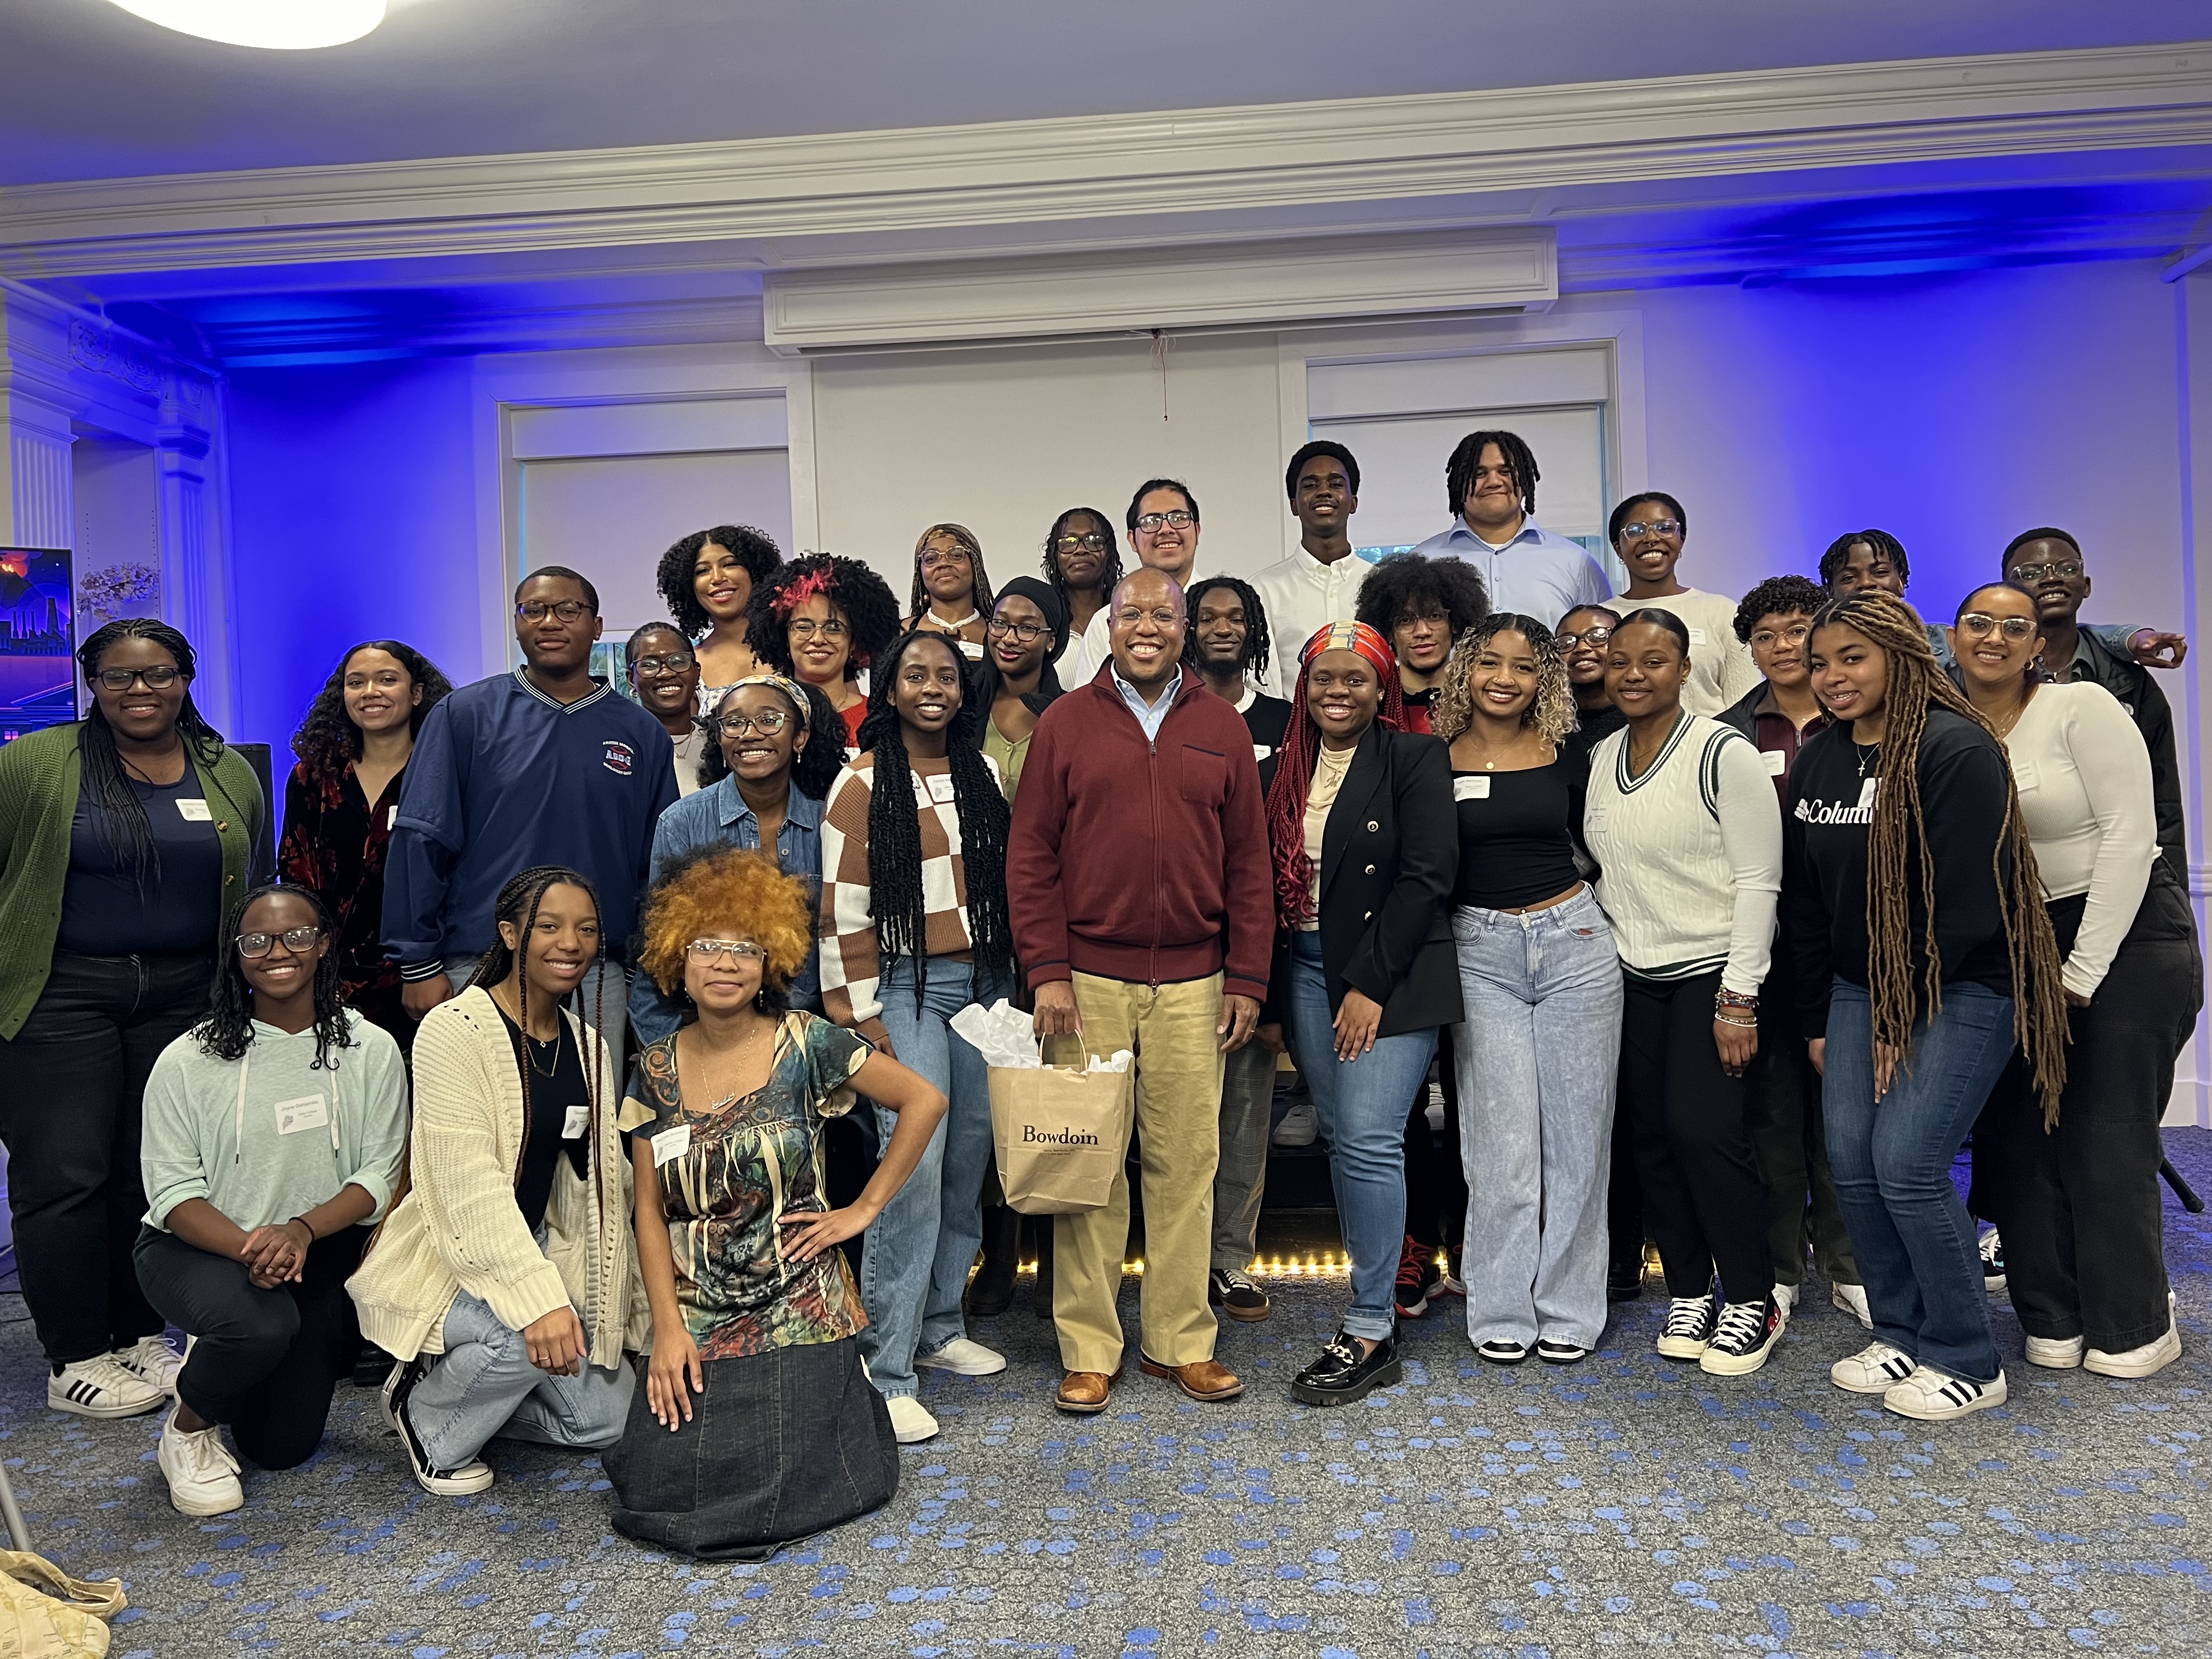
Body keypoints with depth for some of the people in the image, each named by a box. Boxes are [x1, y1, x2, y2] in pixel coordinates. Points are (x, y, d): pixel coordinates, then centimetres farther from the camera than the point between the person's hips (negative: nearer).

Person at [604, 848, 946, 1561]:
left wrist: (864, 1208, -5)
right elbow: (650, 1208, 3)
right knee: (655, 1486, -7)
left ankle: (834, 1403, 22)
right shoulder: (657, 1069, 2)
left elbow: (925, 1101, -5)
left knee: (775, 1492, -11)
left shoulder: (806, 1047, -7)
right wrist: (667, 1328, -6)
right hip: (696, 1322, 3)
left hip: (797, 1317, -3)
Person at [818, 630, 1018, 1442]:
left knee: (968, 1161, 8)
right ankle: (886, 1369, -5)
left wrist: (1016, 982, 13)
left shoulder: (983, 774, 11)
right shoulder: (863, 784, -4)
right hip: (906, 986, -5)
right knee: (915, 1165, -12)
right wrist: (860, 1012, -10)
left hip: (982, 982, 5)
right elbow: (843, 909, -7)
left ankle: (940, 1328, 23)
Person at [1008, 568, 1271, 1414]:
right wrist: (1047, 971, -7)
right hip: (1088, 979, -1)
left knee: (1186, 1163, 6)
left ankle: (1181, 1341, 20)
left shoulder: (1222, 727, 9)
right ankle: (1088, 1351, 15)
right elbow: (1030, 856, 1)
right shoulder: (1065, 723, 4)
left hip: (1192, 983, 2)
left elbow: (1248, 860, 9)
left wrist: (1248, 978, 3)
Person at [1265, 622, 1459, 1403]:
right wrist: (1272, 995, 11)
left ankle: (1371, 1332, -1)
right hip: (1308, 968, 6)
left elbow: (1428, 875, -12)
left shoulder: (1415, 758, -5)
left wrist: (1369, 983, -15)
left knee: (1369, 1139, -10)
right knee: (1341, 1138, 9)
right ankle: (1372, 1291, 22)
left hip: (1389, 975, -6)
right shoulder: (1290, 768, 12)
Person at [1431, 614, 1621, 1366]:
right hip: (1480, 952, -2)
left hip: (1575, 942, 2)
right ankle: (1501, 1312, 12)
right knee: (1503, 1139, -1)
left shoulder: (1566, 758, 5)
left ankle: (1568, 1310, 18)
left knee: (1577, 1133, 5)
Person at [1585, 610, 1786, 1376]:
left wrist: (1739, 998, -15)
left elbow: (1759, 881, -12)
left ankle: (1752, 1300, 6)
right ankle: (1689, 1291, 20)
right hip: (1632, 975, 6)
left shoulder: (1723, 753, -11)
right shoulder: (1600, 758, 7)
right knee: (1655, 1135, 5)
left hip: (1712, 968, -5)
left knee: (1704, 1127, -11)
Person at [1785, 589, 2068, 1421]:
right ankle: (1899, 1335, 19)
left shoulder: (1957, 751, -14)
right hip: (1860, 987, 7)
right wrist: (1817, 1021, 9)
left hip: (1961, 988, -7)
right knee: (1851, 1163, 2)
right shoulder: (1815, 764, 8)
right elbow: (1806, 899, 12)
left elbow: (1965, 903, -18)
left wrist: (1901, 1020, -15)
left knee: (1907, 1164, -11)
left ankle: (1968, 1360, 7)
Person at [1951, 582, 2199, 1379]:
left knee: (2108, 1137, -3)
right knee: (2018, 1132, 3)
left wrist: (2081, 971, -14)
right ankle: (2052, 1320, 16)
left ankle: (2134, 1329, 14)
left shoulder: (2081, 707, -9)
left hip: (2128, 935, -5)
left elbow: (2129, 834, -13)